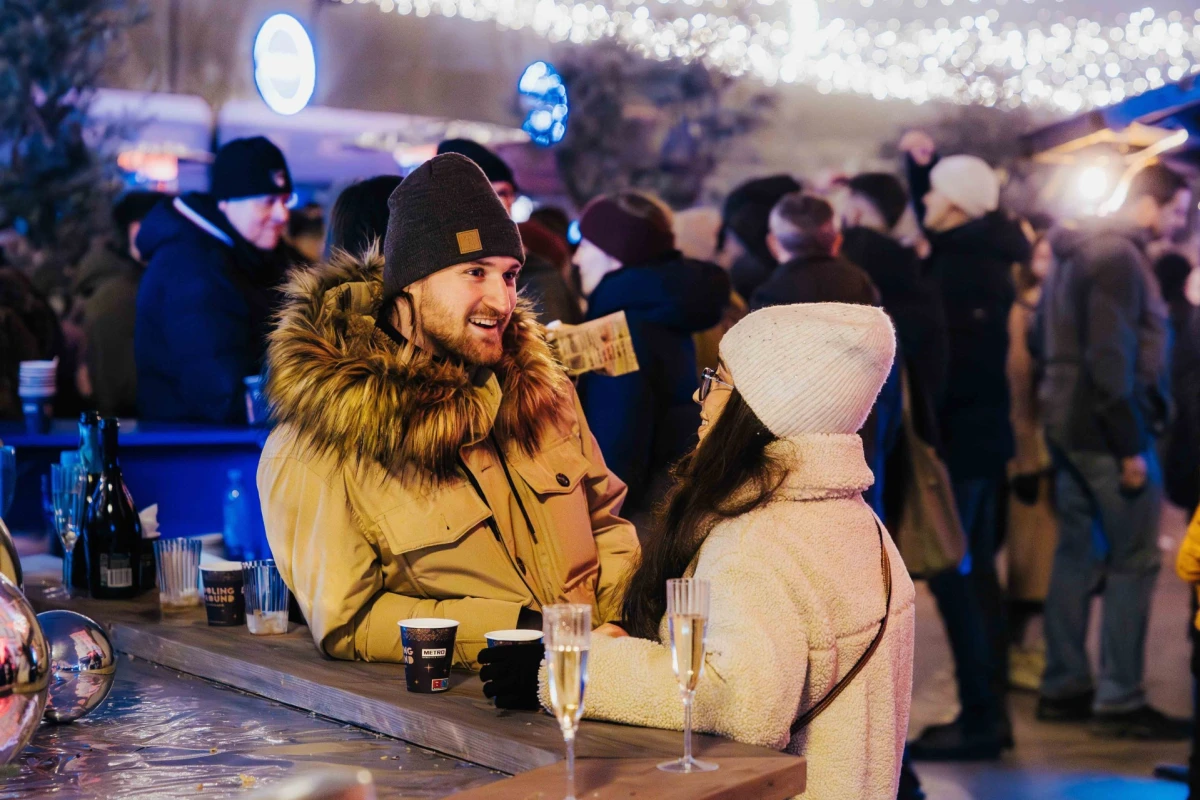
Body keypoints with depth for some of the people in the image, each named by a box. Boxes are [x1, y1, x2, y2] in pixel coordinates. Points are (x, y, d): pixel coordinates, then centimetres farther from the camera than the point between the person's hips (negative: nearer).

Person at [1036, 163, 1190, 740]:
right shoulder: (1119, 256, -15)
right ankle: (1119, 701, -3)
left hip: (1068, 425, 10)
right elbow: (1111, 358, -21)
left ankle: (1064, 688, 17)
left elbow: (1056, 341, 19)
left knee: (1078, 555, 12)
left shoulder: (1077, 250, 15)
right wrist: (1131, 446, -20)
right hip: (1107, 431, -10)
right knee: (1134, 561, -4)